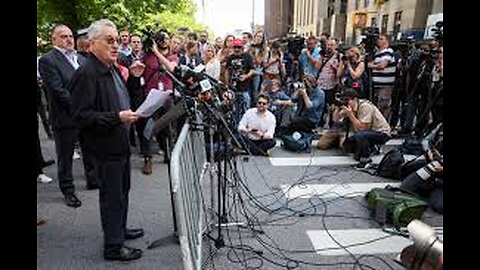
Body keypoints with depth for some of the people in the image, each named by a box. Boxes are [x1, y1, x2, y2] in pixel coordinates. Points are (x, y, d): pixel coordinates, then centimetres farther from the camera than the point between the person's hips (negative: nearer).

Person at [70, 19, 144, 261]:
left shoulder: (113, 69, 12)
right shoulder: (86, 74, -18)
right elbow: (81, 115, -23)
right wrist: (117, 117, -27)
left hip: (121, 143, 9)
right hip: (106, 147, -9)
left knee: (122, 189, 21)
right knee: (112, 195, 2)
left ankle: (120, 229, 39)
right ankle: (113, 246, 17)